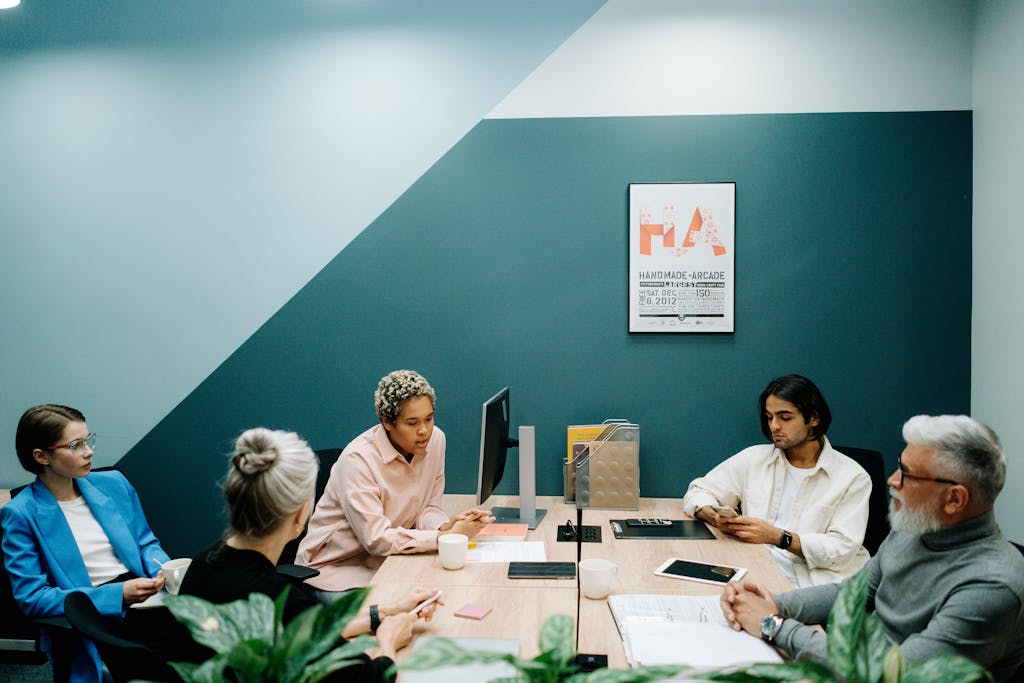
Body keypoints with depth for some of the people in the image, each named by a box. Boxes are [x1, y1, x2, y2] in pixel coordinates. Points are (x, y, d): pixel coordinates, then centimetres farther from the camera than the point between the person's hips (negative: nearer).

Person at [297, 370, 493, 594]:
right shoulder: (358, 459, -24)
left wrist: (446, 525, -21)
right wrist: (446, 536, -29)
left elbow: (427, 509, 2)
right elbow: (376, 538, -26)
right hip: (336, 567, -6)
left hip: (386, 559, 6)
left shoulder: (435, 439, -5)